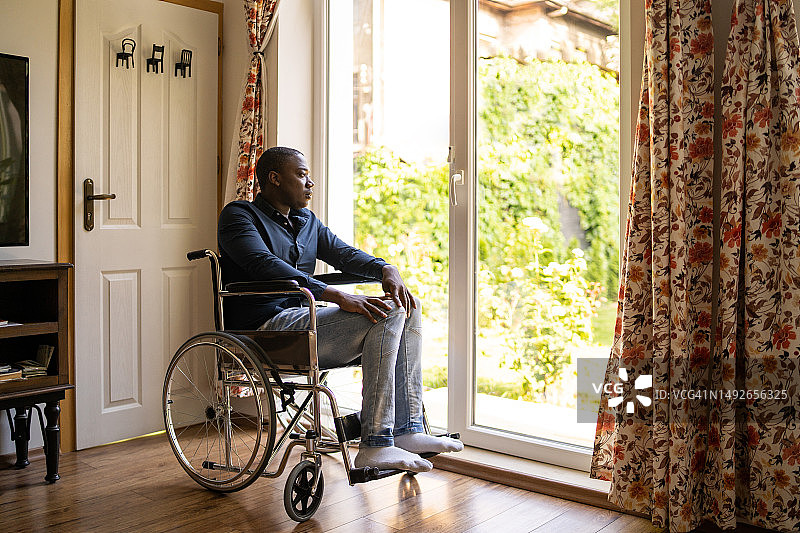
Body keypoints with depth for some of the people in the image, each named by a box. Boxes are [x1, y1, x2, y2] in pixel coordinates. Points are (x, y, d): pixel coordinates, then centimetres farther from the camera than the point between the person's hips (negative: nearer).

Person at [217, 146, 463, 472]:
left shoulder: (308, 222, 25)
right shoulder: (238, 215, -2)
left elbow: (345, 254, 17)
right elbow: (266, 266, -19)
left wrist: (386, 269, -7)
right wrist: (338, 296, -29)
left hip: (302, 321, 9)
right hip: (268, 329, -9)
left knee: (408, 307, -2)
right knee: (386, 313, -23)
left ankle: (408, 430, -9)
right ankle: (374, 446, -26)